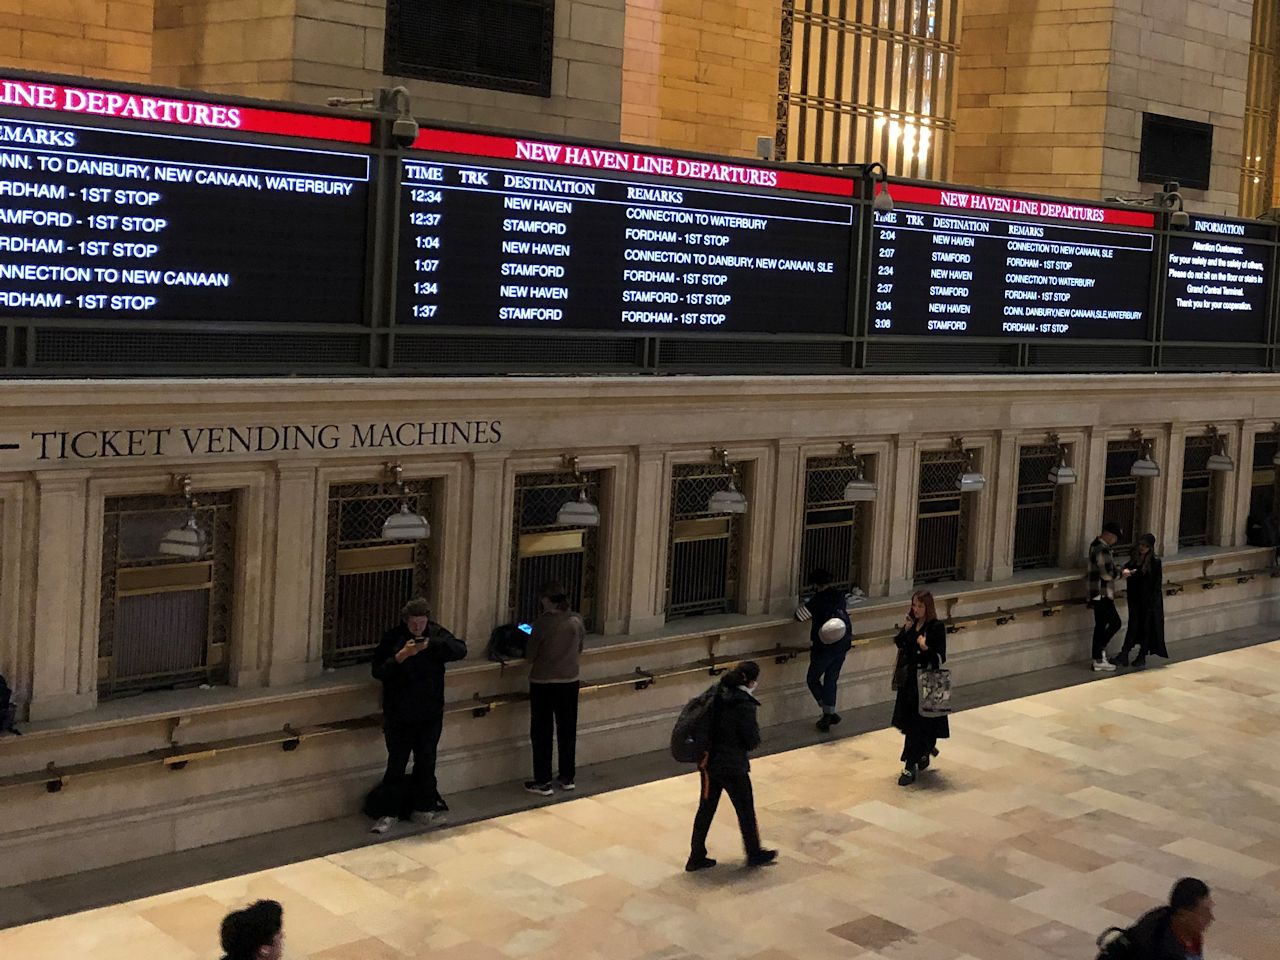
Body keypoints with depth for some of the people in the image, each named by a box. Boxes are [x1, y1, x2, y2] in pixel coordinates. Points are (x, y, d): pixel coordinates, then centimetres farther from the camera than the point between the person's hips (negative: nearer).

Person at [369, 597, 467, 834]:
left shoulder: (436, 633, -2)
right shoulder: (393, 637, -9)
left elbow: (460, 650, -15)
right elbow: (378, 671, -12)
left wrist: (432, 644, -27)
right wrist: (401, 656, -27)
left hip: (430, 714, 2)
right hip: (399, 715, -2)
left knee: (426, 762, 12)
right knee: (396, 764, 2)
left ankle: (422, 808, 24)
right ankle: (389, 812, 12)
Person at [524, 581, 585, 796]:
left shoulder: (543, 622, -17)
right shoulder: (577, 621, -3)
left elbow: (530, 655, -10)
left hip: (543, 683, -4)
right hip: (569, 681, 4)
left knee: (542, 733, 5)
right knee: (567, 731, 14)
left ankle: (542, 782, 9)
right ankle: (567, 778, 23)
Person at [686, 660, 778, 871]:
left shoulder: (717, 694, -1)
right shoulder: (745, 705, -22)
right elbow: (753, 742, -16)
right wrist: (755, 729, 2)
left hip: (709, 762, 7)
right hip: (733, 766, -7)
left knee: (706, 808, 17)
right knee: (745, 810, 13)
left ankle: (696, 857, 25)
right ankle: (754, 854, 31)